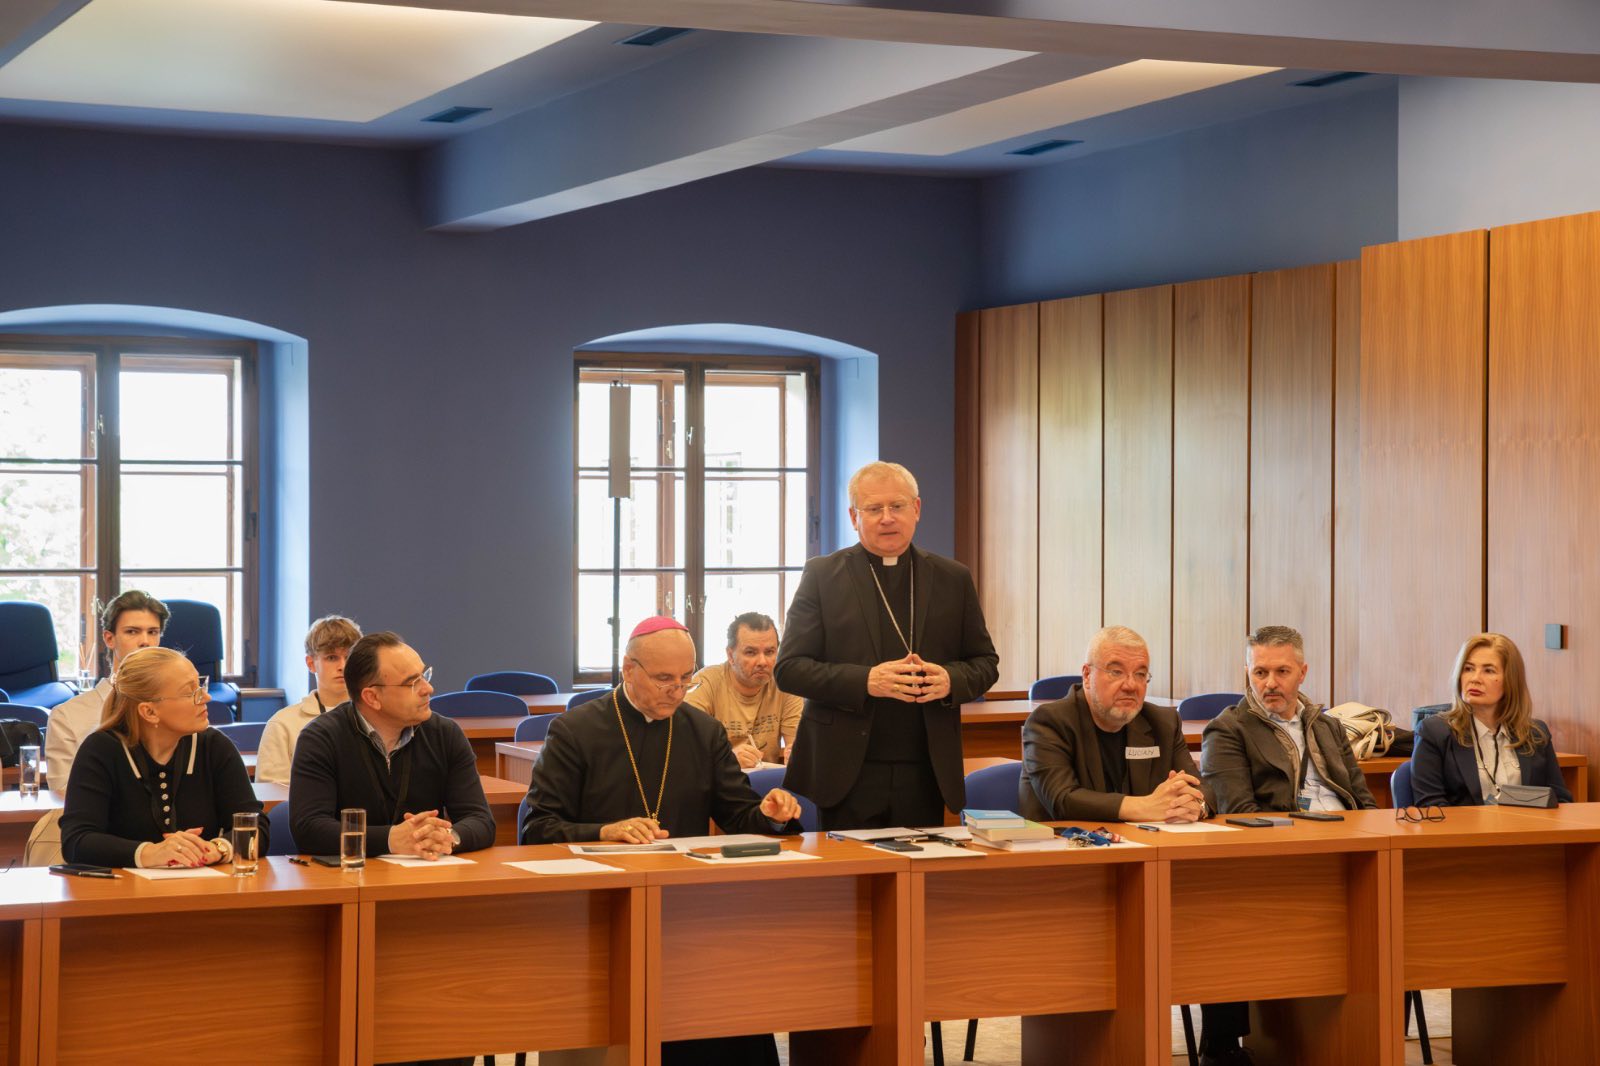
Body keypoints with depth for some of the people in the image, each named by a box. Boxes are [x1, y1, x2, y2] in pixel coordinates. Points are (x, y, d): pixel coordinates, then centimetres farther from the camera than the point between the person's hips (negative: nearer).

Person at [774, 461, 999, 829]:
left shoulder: (952, 579, 10)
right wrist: (864, 681, -17)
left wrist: (950, 679, -10)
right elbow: (788, 668, -3)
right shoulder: (822, 575, 3)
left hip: (925, 776, 2)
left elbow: (985, 663, 13)